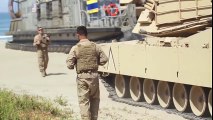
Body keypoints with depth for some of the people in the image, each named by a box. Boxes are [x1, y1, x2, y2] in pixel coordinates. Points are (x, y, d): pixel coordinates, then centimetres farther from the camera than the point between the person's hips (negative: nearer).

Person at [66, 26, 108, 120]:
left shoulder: (75, 48, -9)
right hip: (94, 75, 3)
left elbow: (69, 65, -11)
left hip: (82, 77, -3)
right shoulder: (95, 46, -2)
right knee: (95, 99, 19)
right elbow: (104, 59, 1)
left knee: (84, 101, 2)